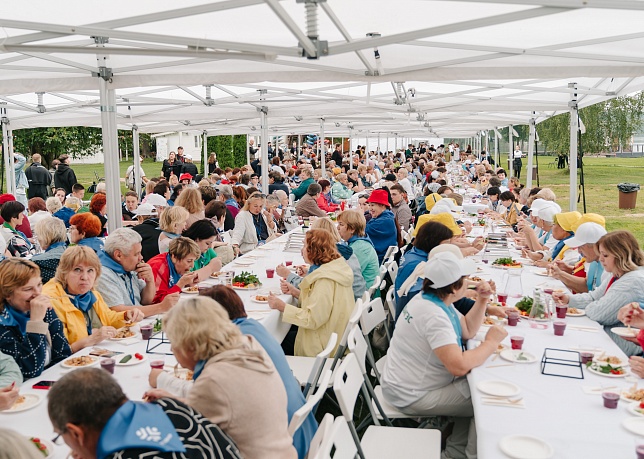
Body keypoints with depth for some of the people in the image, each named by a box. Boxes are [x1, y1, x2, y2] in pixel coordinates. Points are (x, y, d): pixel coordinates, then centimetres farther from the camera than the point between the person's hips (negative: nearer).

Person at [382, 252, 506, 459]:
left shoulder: (432, 299, 2)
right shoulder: (434, 316, -30)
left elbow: (467, 331, 11)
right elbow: (459, 366, -36)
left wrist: (482, 300, -2)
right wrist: (491, 342, -22)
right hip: (411, 397, -10)